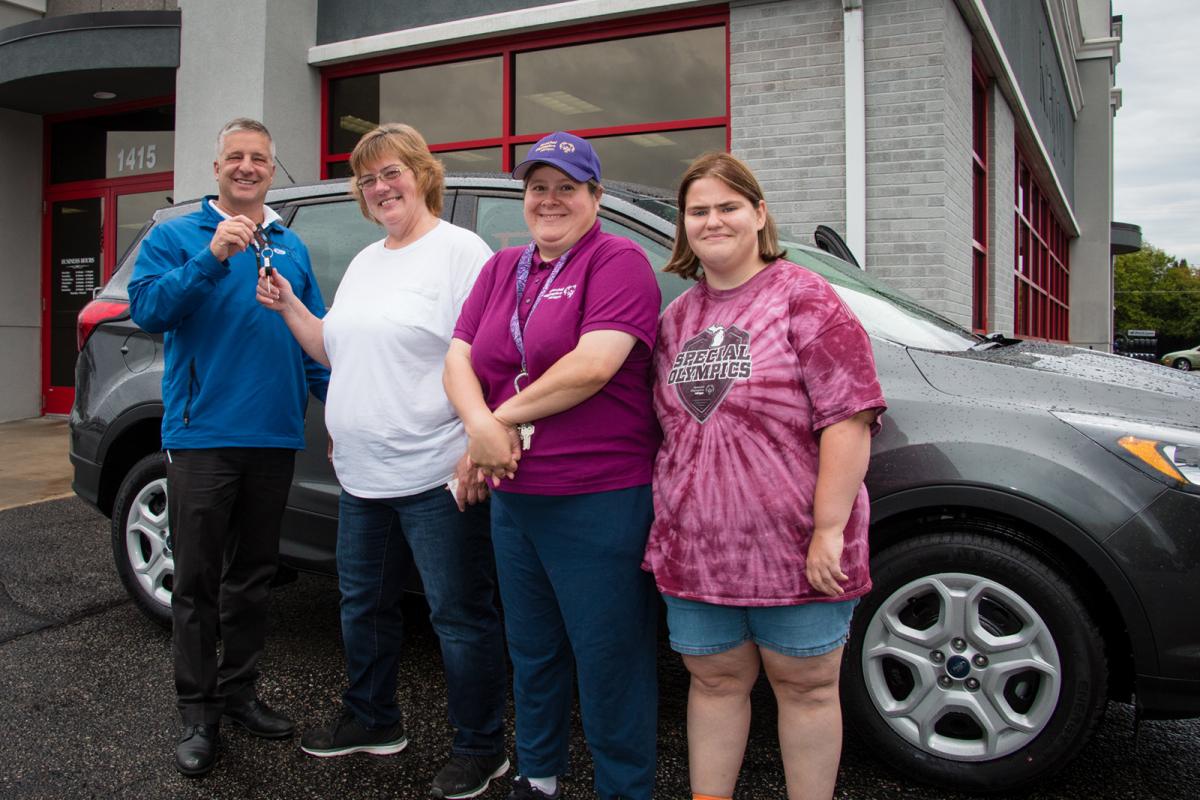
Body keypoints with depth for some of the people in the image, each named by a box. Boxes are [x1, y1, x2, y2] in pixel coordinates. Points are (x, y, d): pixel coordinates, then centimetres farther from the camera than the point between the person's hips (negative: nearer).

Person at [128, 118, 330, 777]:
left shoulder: (292, 247, 13)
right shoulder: (175, 237, 2)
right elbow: (146, 308, -13)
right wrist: (213, 258, -24)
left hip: (275, 436, 4)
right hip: (202, 434, -4)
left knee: (253, 574, 14)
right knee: (197, 580, 2)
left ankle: (239, 689, 29)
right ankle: (198, 713, 15)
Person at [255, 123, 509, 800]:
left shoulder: (460, 251, -8)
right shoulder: (365, 261, 17)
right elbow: (336, 351, 22)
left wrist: (478, 450, -24)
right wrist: (288, 306, 8)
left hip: (435, 475, -8)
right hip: (363, 474, 9)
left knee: (460, 615, 2)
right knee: (365, 603, 21)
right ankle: (372, 721, 41)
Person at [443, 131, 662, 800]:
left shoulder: (619, 261, -7)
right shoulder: (502, 269, 14)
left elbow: (593, 366, -20)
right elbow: (460, 359, 7)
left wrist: (506, 416, -11)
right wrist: (481, 425, -13)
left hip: (600, 500, -7)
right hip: (514, 496, 7)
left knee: (610, 661, 5)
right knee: (532, 651, 21)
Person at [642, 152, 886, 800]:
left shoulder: (804, 300, -7)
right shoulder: (676, 318, 12)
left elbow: (848, 420, -14)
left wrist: (828, 530, -18)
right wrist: (667, 526, 11)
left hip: (793, 548, -5)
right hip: (695, 548, 5)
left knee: (805, 685, 11)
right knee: (714, 681, 17)